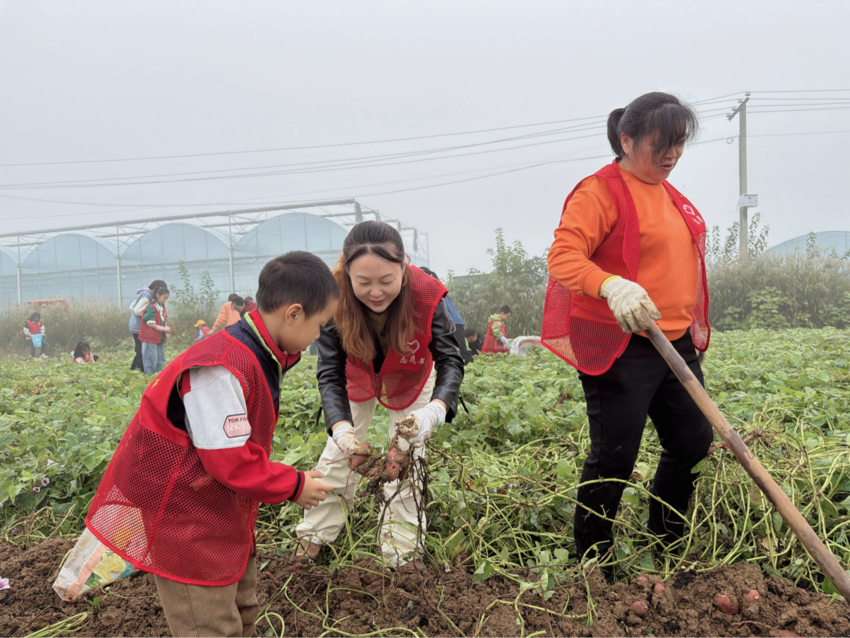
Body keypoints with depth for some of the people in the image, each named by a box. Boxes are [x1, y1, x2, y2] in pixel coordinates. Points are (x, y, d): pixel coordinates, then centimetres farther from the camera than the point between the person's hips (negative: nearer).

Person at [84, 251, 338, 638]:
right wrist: (294, 486, -15)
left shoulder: (256, 357, 3)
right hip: (183, 515, -10)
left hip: (223, 511, 10)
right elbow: (231, 461, -26)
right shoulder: (223, 370, -29)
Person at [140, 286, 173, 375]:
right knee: (152, 360, -6)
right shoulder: (150, 308, -14)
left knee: (160, 360, 13)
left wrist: (165, 334, -1)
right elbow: (151, 324, -19)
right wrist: (164, 329, -22)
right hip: (150, 338, -8)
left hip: (160, 338, 8)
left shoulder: (162, 308, 11)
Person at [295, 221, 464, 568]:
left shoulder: (426, 296, -39)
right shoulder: (335, 298, -37)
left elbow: (450, 361, -36)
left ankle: (403, 553, 19)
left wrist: (434, 412, -57)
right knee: (340, 451, 8)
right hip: (358, 379, 1)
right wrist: (341, 429, -51)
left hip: (410, 381, 0)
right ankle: (312, 536, 28)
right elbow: (330, 374, -34)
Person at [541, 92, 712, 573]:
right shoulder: (601, 191, -10)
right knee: (614, 459, -2)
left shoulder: (668, 193, 17)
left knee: (695, 443, 13)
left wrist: (692, 328, 25)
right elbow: (563, 257, -21)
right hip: (620, 347, -9)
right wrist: (611, 286, -38)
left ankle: (666, 547, 33)